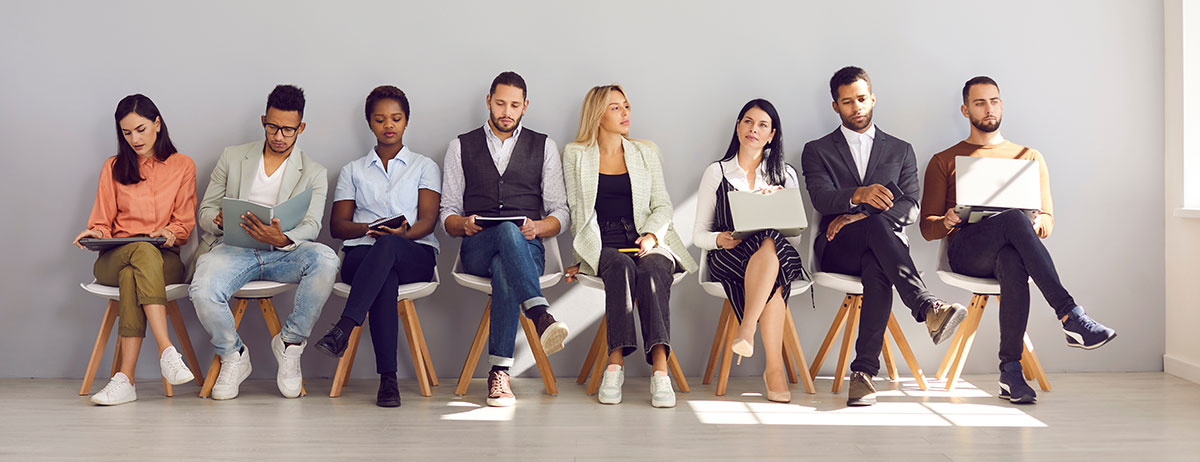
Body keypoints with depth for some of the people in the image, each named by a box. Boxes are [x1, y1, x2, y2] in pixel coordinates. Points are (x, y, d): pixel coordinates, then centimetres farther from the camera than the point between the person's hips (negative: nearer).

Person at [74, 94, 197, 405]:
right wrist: (96, 234, -10)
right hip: (113, 258, 0)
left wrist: (171, 233, -14)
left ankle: (125, 377, -46)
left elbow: (185, 223, 9)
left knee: (131, 276, -38)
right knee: (144, 252, -38)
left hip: (166, 259, 0)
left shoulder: (183, 166, 14)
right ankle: (166, 350, -51)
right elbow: (103, 222, 14)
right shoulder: (113, 168, 18)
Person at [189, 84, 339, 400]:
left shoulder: (314, 173, 11)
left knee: (325, 259, -34)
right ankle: (233, 356, -2)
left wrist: (284, 240, -28)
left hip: (283, 254, 0)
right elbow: (205, 211, 14)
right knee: (202, 291, -34)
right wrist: (219, 220, -14)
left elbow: (311, 225, -3)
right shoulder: (232, 157, 15)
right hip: (233, 248, 0)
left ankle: (290, 342, -14)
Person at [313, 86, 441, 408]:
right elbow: (337, 225, 13)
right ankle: (388, 378, -42)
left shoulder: (424, 167, 20)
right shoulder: (353, 170, 25)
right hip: (362, 255, 1)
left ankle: (343, 329, -49)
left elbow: (428, 221, 5)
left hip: (415, 254, 0)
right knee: (385, 280, -38)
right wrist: (368, 228, -10)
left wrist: (402, 233, -19)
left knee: (388, 246, -39)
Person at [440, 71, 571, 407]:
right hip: (477, 250, 0)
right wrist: (464, 224, -11)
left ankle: (499, 371, -40)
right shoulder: (461, 146, 17)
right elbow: (447, 214, 13)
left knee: (504, 270, -39)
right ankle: (541, 316, -55)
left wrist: (537, 227, -11)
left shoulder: (544, 147, 16)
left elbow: (561, 213, 12)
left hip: (526, 248, 0)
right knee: (507, 229, -38)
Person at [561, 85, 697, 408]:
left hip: (646, 243, 1)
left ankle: (660, 369, -46)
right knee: (622, 266, -36)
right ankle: (616, 363, -41)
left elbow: (663, 206, 13)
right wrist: (583, 254, -5)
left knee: (652, 270, -34)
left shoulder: (646, 152, 19)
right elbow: (576, 211, 9)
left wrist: (652, 235, -7)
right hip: (601, 247, -1)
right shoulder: (575, 155, 14)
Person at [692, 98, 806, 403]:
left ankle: (747, 330, -42)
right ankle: (775, 367, -41)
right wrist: (721, 239, -14)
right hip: (727, 259, -1)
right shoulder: (716, 173, 13)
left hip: (777, 250, 2)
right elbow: (699, 234, 9)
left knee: (770, 244, -39)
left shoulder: (785, 175, 18)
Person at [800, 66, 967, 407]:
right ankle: (928, 308, -52)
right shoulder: (817, 151, 15)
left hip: (883, 245, 1)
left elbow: (910, 210, 5)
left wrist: (859, 215, -12)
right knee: (878, 224, -37)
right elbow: (821, 199, -6)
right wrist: (858, 195, -29)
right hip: (837, 250, -1)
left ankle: (864, 372, -43)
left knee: (877, 270, -38)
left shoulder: (901, 151, 20)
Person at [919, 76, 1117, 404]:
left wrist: (1038, 222, -8)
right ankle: (1070, 316, -43)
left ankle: (1011, 372, -41)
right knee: (1013, 219, -37)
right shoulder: (944, 162, 21)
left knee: (1013, 266, -40)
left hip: (1013, 247, 2)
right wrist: (948, 221, -12)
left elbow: (1047, 220, 19)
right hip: (966, 249, -2)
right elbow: (927, 226, 12)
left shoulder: (1030, 157, 27)